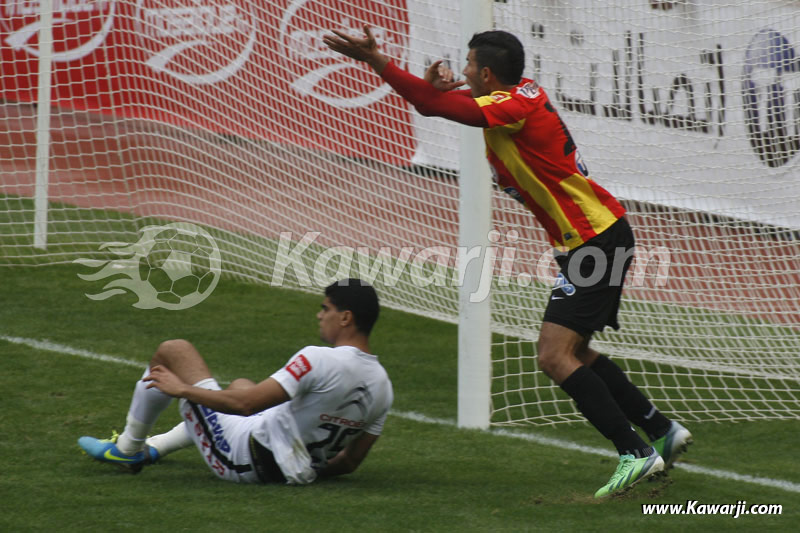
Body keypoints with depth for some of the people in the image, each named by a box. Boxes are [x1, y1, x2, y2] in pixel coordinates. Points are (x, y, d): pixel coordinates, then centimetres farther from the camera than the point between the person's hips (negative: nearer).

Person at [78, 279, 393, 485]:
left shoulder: (318, 360, -27)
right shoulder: (382, 386, -5)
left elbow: (244, 404, -29)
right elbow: (351, 462, 4)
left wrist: (182, 389, -16)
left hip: (241, 462, -8)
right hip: (291, 472, 8)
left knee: (172, 351, 3)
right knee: (242, 384, 37)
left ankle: (128, 448, 24)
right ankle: (151, 449, 46)